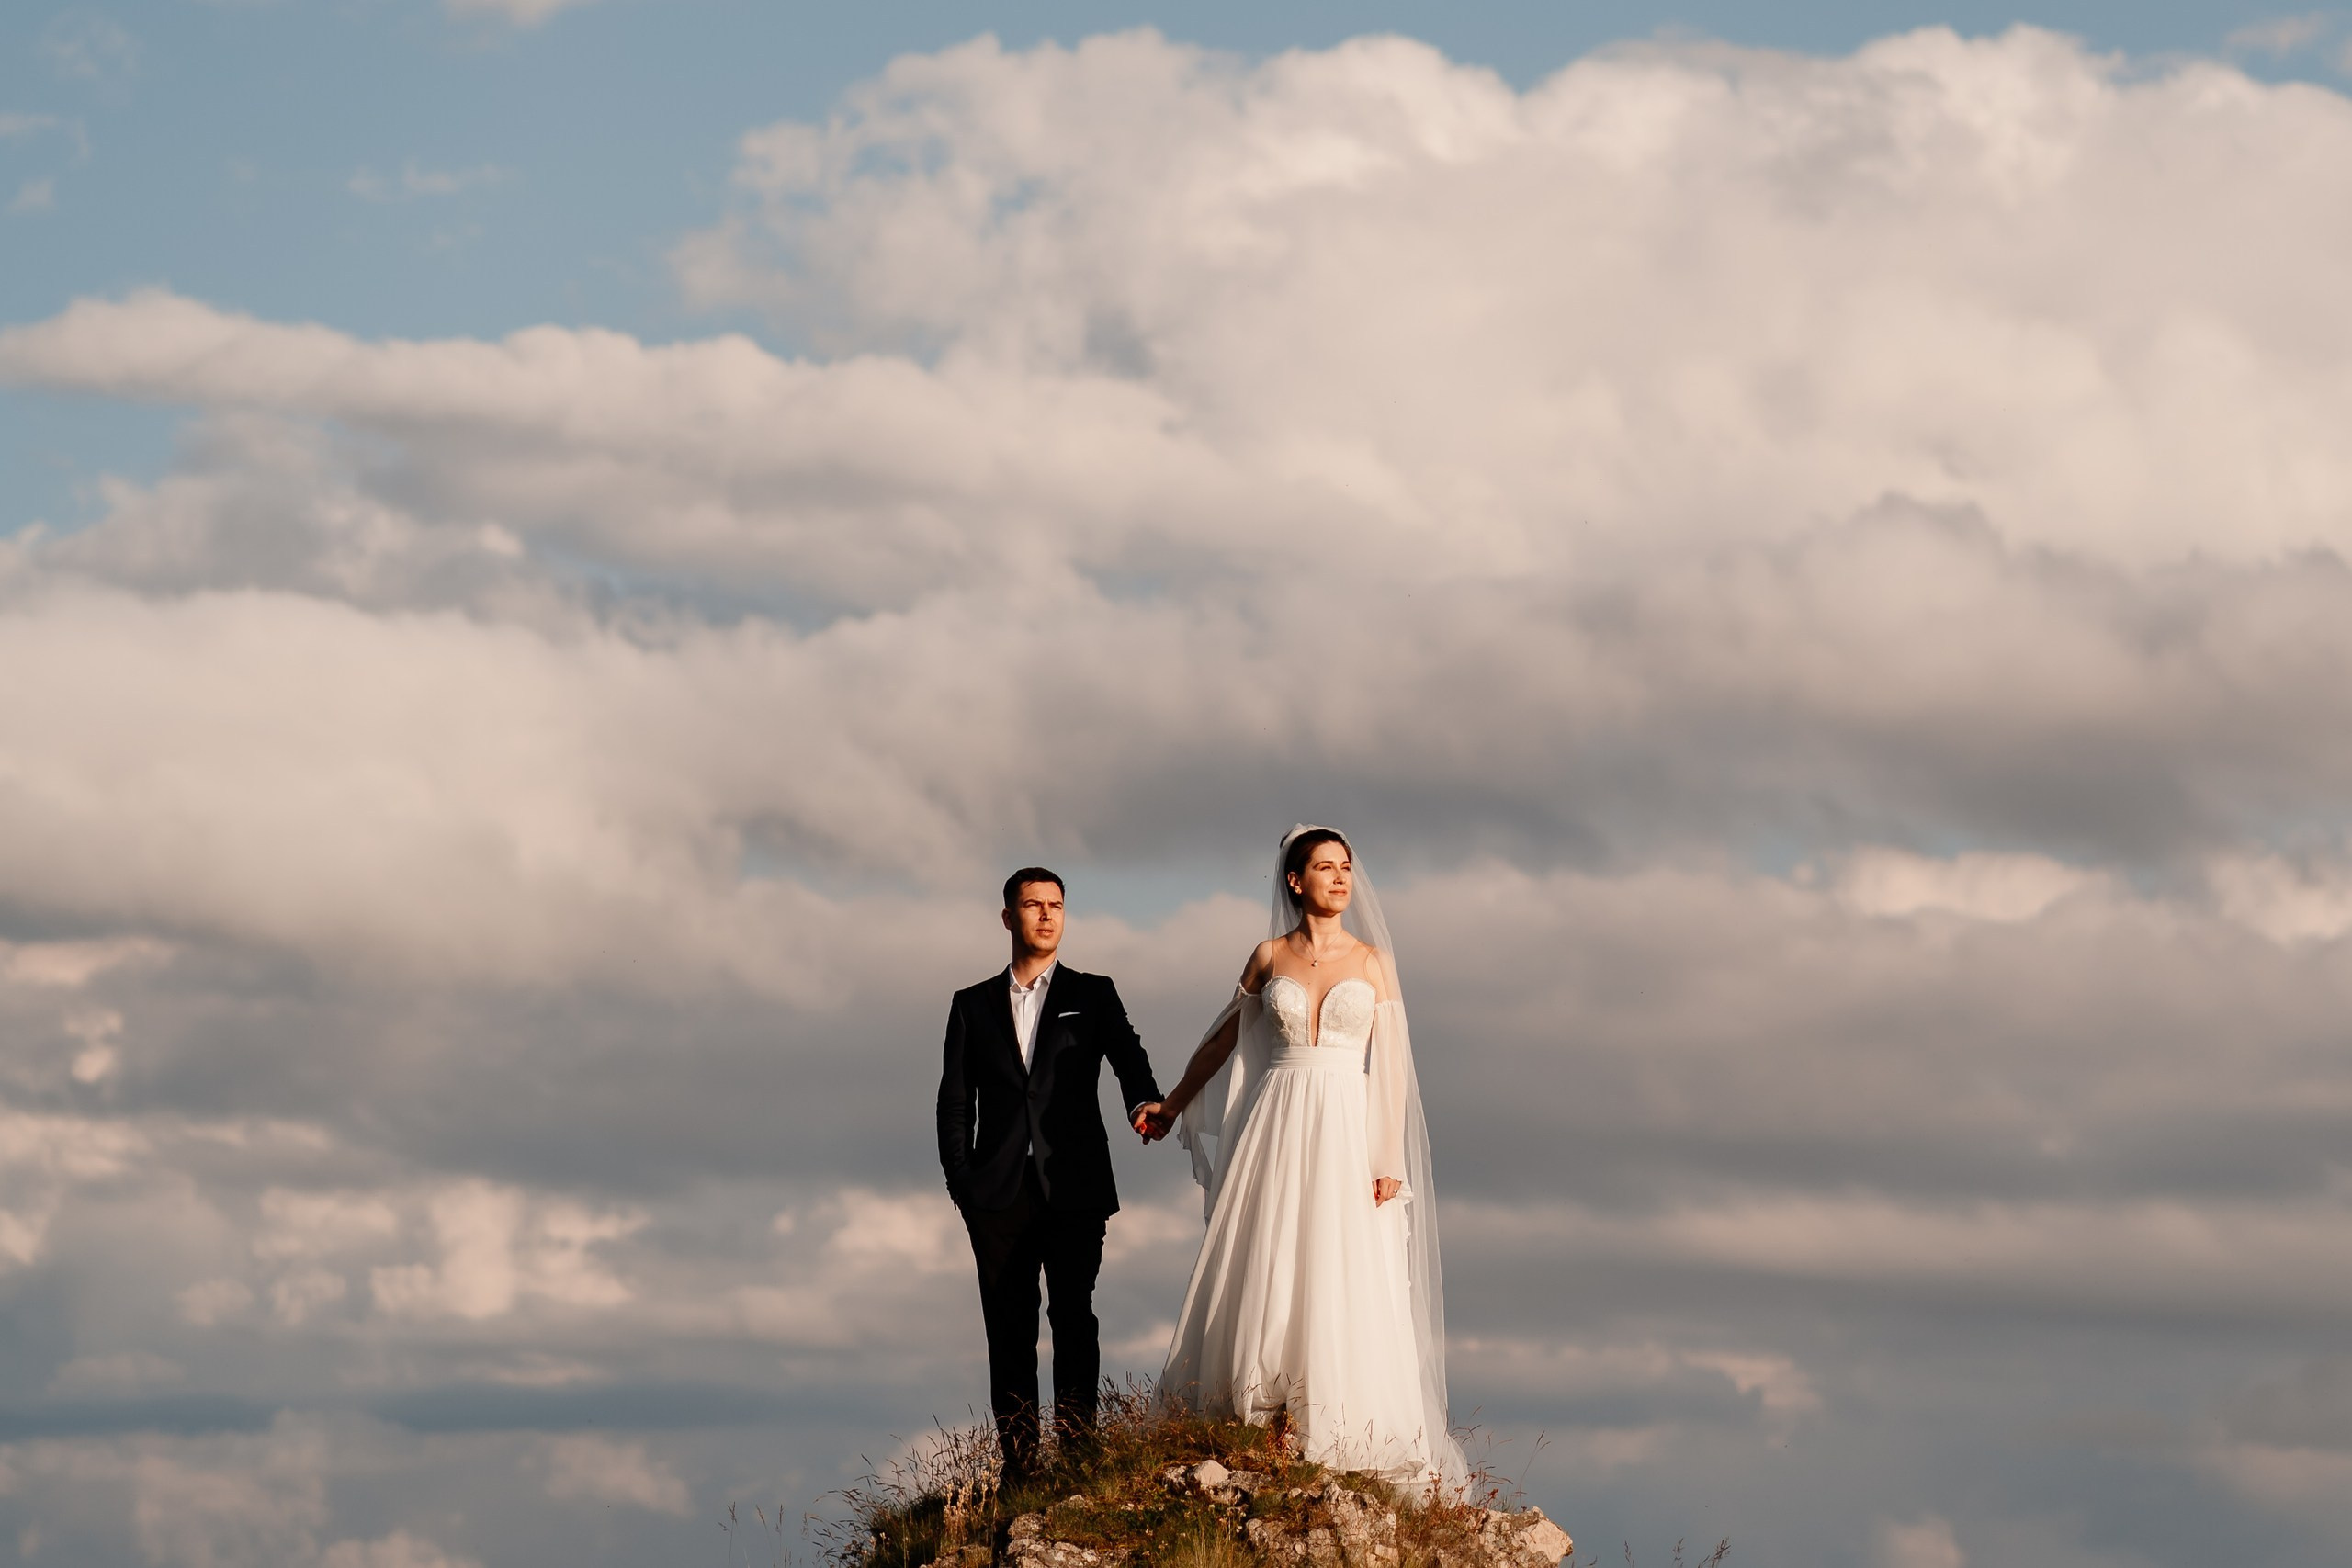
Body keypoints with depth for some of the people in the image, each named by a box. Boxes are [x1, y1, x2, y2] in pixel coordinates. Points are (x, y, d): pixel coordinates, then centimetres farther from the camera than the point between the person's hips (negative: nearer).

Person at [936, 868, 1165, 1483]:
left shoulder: (1093, 994, 11)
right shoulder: (973, 1005, 15)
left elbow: (1127, 1055, -4)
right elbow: (954, 1103, 12)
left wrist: (1145, 1102, -27)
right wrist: (961, 1182, -1)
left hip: (1073, 1188, -1)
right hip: (1000, 1195, 2)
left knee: (1075, 1319, -7)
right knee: (1009, 1332, 0)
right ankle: (1018, 1466, 1)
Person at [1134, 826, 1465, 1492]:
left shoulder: (1372, 960, 4)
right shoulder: (1270, 957, 7)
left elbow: (1390, 1063, 1)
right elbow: (1223, 1038, 20)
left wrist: (1389, 1160, -7)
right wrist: (1172, 1106, 28)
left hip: (1347, 1132, -1)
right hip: (1277, 1129, 2)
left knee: (1344, 1283, -6)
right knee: (1266, 1278, -2)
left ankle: (1339, 1435, -4)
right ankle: (1266, 1424, 1)